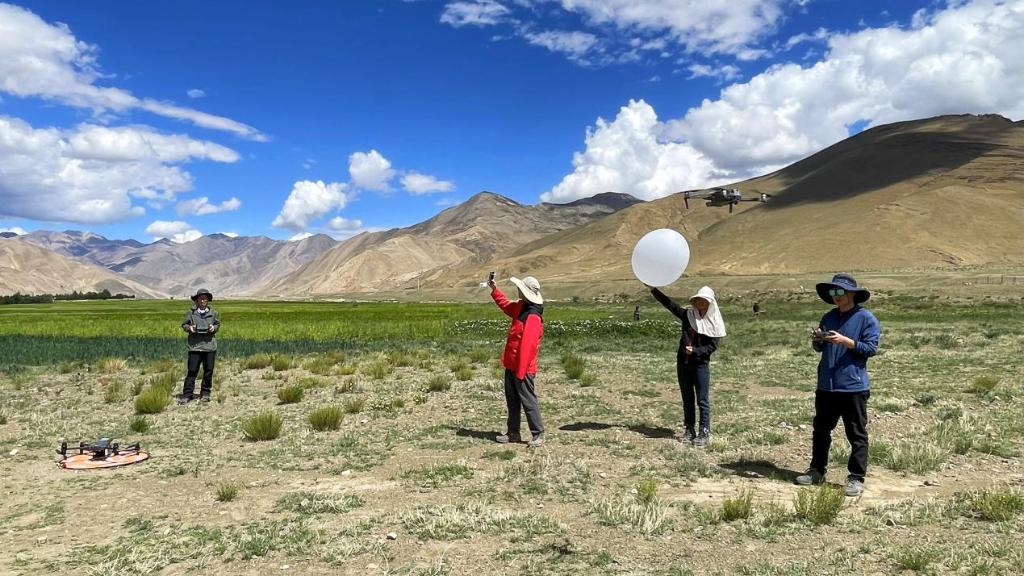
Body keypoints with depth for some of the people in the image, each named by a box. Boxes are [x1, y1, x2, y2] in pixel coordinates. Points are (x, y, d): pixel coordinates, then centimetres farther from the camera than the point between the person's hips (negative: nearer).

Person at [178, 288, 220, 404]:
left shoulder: (213, 312, 5)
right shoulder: (191, 312, 0)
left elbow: (218, 324, 16)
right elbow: (184, 324, 9)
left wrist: (214, 328, -5)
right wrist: (189, 328, -11)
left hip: (210, 346, 2)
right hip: (195, 346, -2)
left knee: (208, 371, 8)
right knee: (192, 370, -2)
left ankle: (205, 393, 20)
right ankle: (187, 394, 4)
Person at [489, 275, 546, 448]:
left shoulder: (533, 317, -23)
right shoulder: (520, 307, 7)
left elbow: (527, 345, -26)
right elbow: (505, 305, 30)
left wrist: (521, 371, -25)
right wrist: (494, 289, 23)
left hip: (523, 368, -10)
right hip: (512, 365, 10)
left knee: (528, 401, -2)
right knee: (512, 400, 16)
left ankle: (538, 434, 7)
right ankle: (513, 432, 26)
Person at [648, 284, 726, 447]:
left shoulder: (714, 322, -5)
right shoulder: (688, 314, 4)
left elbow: (712, 346, -8)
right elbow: (669, 303, 2)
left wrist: (695, 351, -22)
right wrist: (652, 289, -3)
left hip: (701, 365, -4)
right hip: (683, 363, 4)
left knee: (703, 401, 0)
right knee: (687, 399, 12)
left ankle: (704, 433, 8)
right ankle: (689, 430, 21)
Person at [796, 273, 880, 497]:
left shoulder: (866, 318, -5)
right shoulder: (828, 317, 13)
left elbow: (871, 348, -12)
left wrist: (845, 341, -22)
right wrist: (816, 341, -4)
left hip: (853, 386, -6)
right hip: (826, 385, 6)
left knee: (857, 434, 1)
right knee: (821, 429, 13)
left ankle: (856, 478, 8)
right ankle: (817, 470, 24)